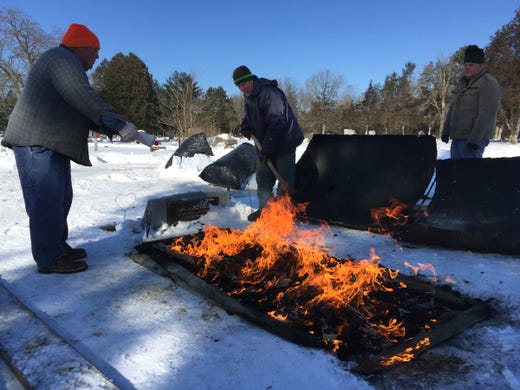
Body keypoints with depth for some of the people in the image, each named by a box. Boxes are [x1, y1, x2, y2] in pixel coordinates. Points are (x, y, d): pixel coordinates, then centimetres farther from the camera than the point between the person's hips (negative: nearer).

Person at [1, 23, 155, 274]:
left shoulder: (66, 64, 26)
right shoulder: (63, 60, -8)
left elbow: (84, 112, 22)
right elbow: (86, 101, -21)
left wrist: (114, 130, 13)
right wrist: (120, 125, -19)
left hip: (51, 145, 11)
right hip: (37, 143, -11)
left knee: (60, 199, 13)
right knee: (46, 201, -8)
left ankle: (58, 246, 23)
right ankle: (49, 259, -2)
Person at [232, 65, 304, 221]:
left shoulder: (270, 93, -23)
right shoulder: (248, 97, 6)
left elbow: (277, 123, -29)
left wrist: (267, 148, -30)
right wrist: (245, 126, -3)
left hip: (283, 143, -9)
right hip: (264, 145, 9)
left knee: (285, 180, -5)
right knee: (263, 178, 13)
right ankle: (264, 209, 24)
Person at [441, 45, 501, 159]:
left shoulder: (488, 84, -9)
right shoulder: (461, 82, 16)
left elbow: (486, 115, -18)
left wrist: (475, 139, -23)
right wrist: (446, 130, 13)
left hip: (474, 139, -8)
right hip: (457, 138, 8)